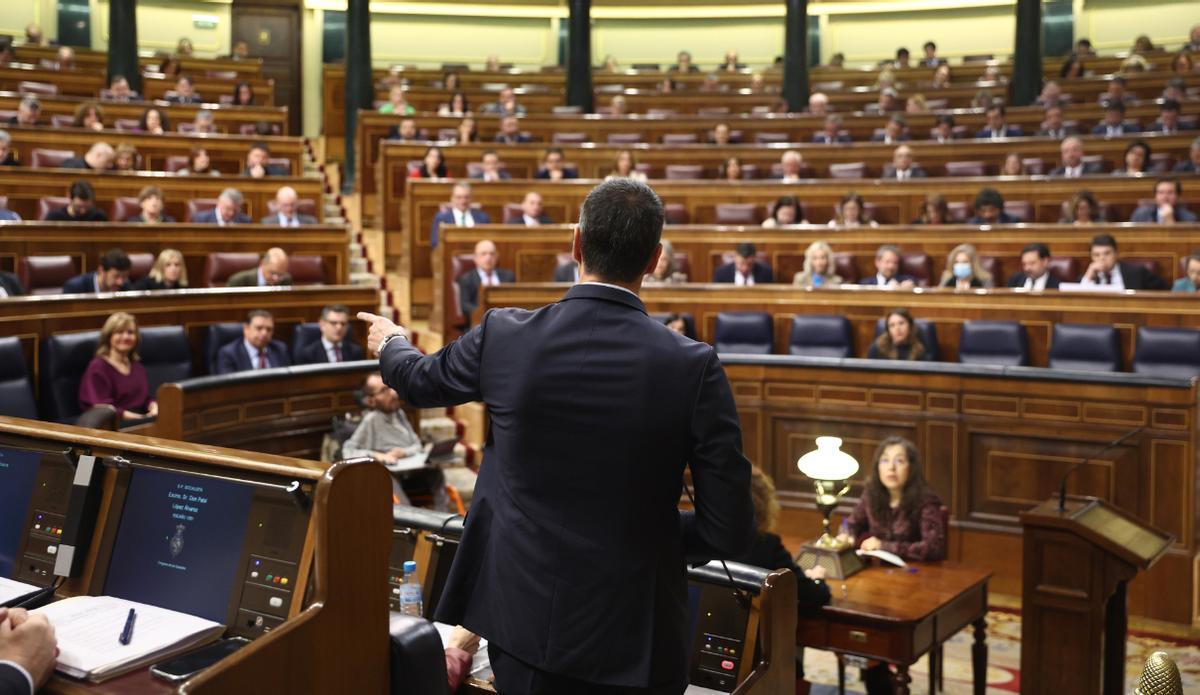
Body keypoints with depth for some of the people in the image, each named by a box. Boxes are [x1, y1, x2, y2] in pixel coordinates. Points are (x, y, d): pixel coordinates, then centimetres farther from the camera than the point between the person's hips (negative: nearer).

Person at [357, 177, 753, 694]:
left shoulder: (504, 336, -10)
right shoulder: (693, 366, -15)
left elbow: (419, 381, 13)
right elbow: (730, 532, -12)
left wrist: (391, 342, 36)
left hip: (523, 620, 2)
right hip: (631, 640, -1)